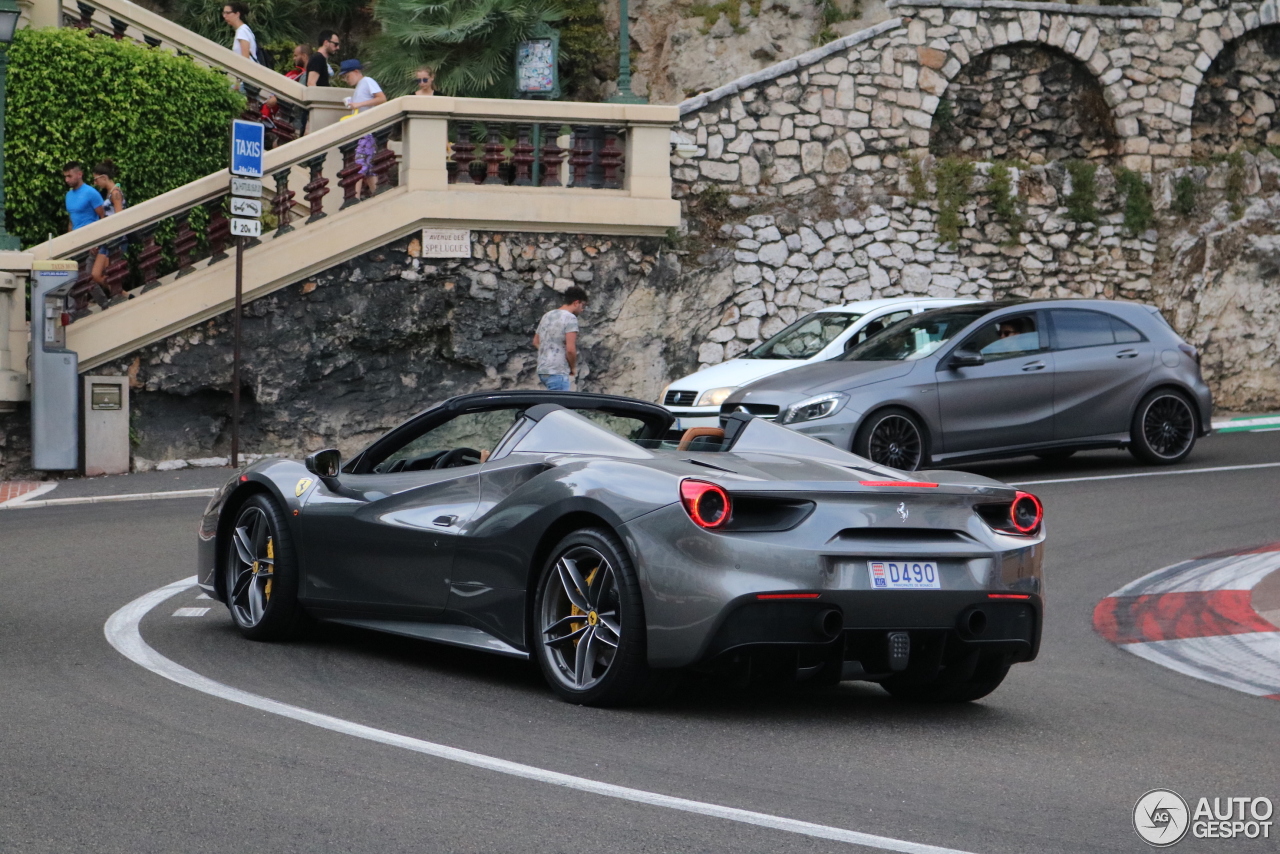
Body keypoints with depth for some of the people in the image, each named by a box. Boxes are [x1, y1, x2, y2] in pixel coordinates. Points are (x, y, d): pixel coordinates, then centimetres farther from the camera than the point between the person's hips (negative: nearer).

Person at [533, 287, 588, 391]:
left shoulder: (547, 316, 16)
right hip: (558, 371, -9)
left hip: (542, 370, 9)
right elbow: (570, 349, -17)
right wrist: (573, 368, -1)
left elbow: (536, 342, 24)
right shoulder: (570, 318, -10)